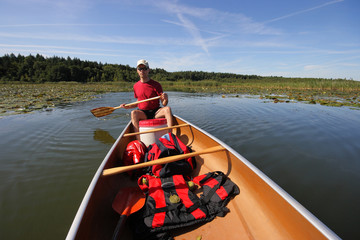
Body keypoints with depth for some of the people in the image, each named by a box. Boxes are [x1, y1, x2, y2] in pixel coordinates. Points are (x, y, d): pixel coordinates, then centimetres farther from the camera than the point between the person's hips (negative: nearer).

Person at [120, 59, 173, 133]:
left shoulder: (156, 85, -3)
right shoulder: (136, 86, 8)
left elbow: (164, 104, -7)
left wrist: (166, 99, -29)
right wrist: (128, 106, 5)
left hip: (156, 112, -2)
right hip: (143, 113, 2)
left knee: (167, 109, -29)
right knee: (134, 113, -29)